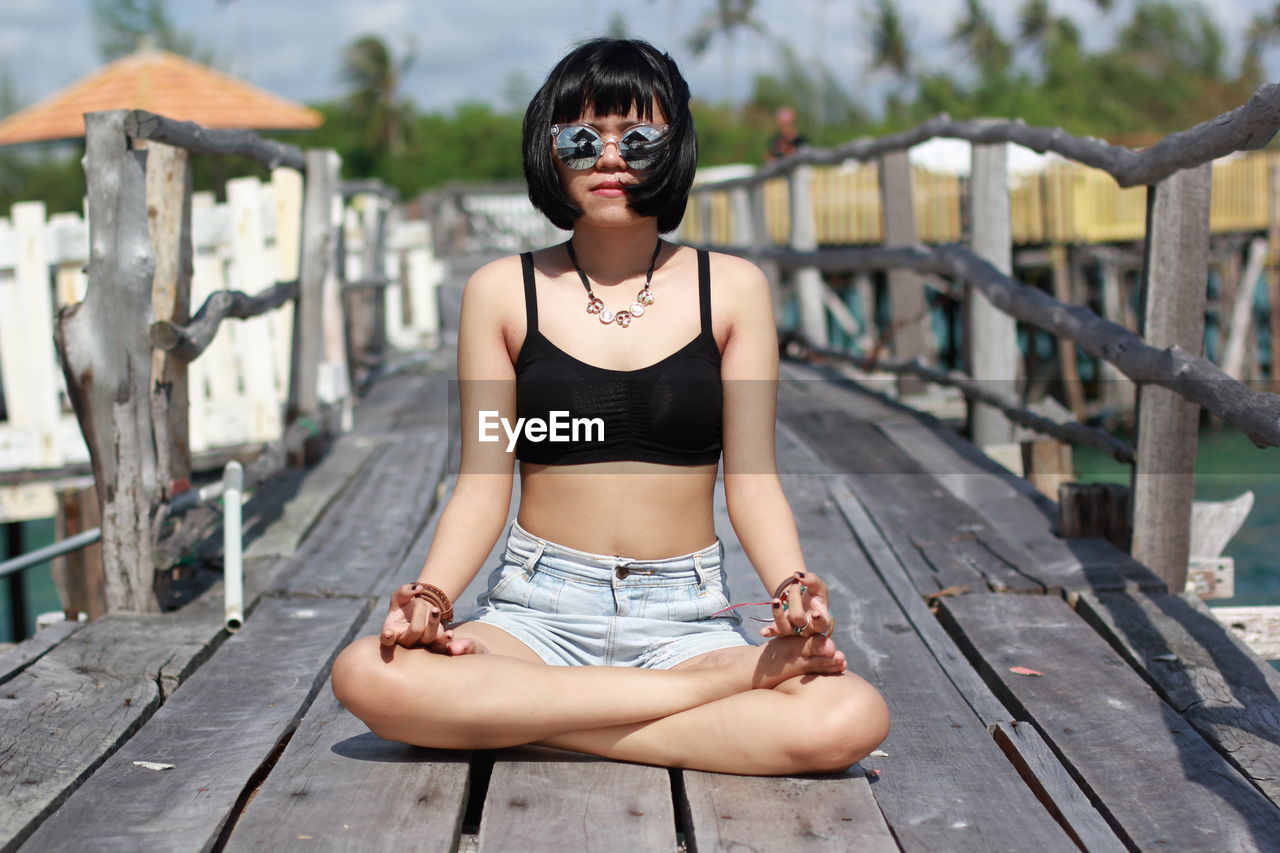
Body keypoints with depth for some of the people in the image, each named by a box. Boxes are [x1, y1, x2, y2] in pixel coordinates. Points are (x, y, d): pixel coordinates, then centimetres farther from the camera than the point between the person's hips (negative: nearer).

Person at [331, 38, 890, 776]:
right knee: (368, 676, -32)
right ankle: (731, 687, -20)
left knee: (851, 719, -30)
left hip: (688, 620, 0)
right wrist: (431, 595, -15)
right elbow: (484, 488, 4)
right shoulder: (503, 292, 6)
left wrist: (793, 588, -18)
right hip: (541, 610, 1)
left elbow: (752, 482, 2)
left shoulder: (732, 289, 6)